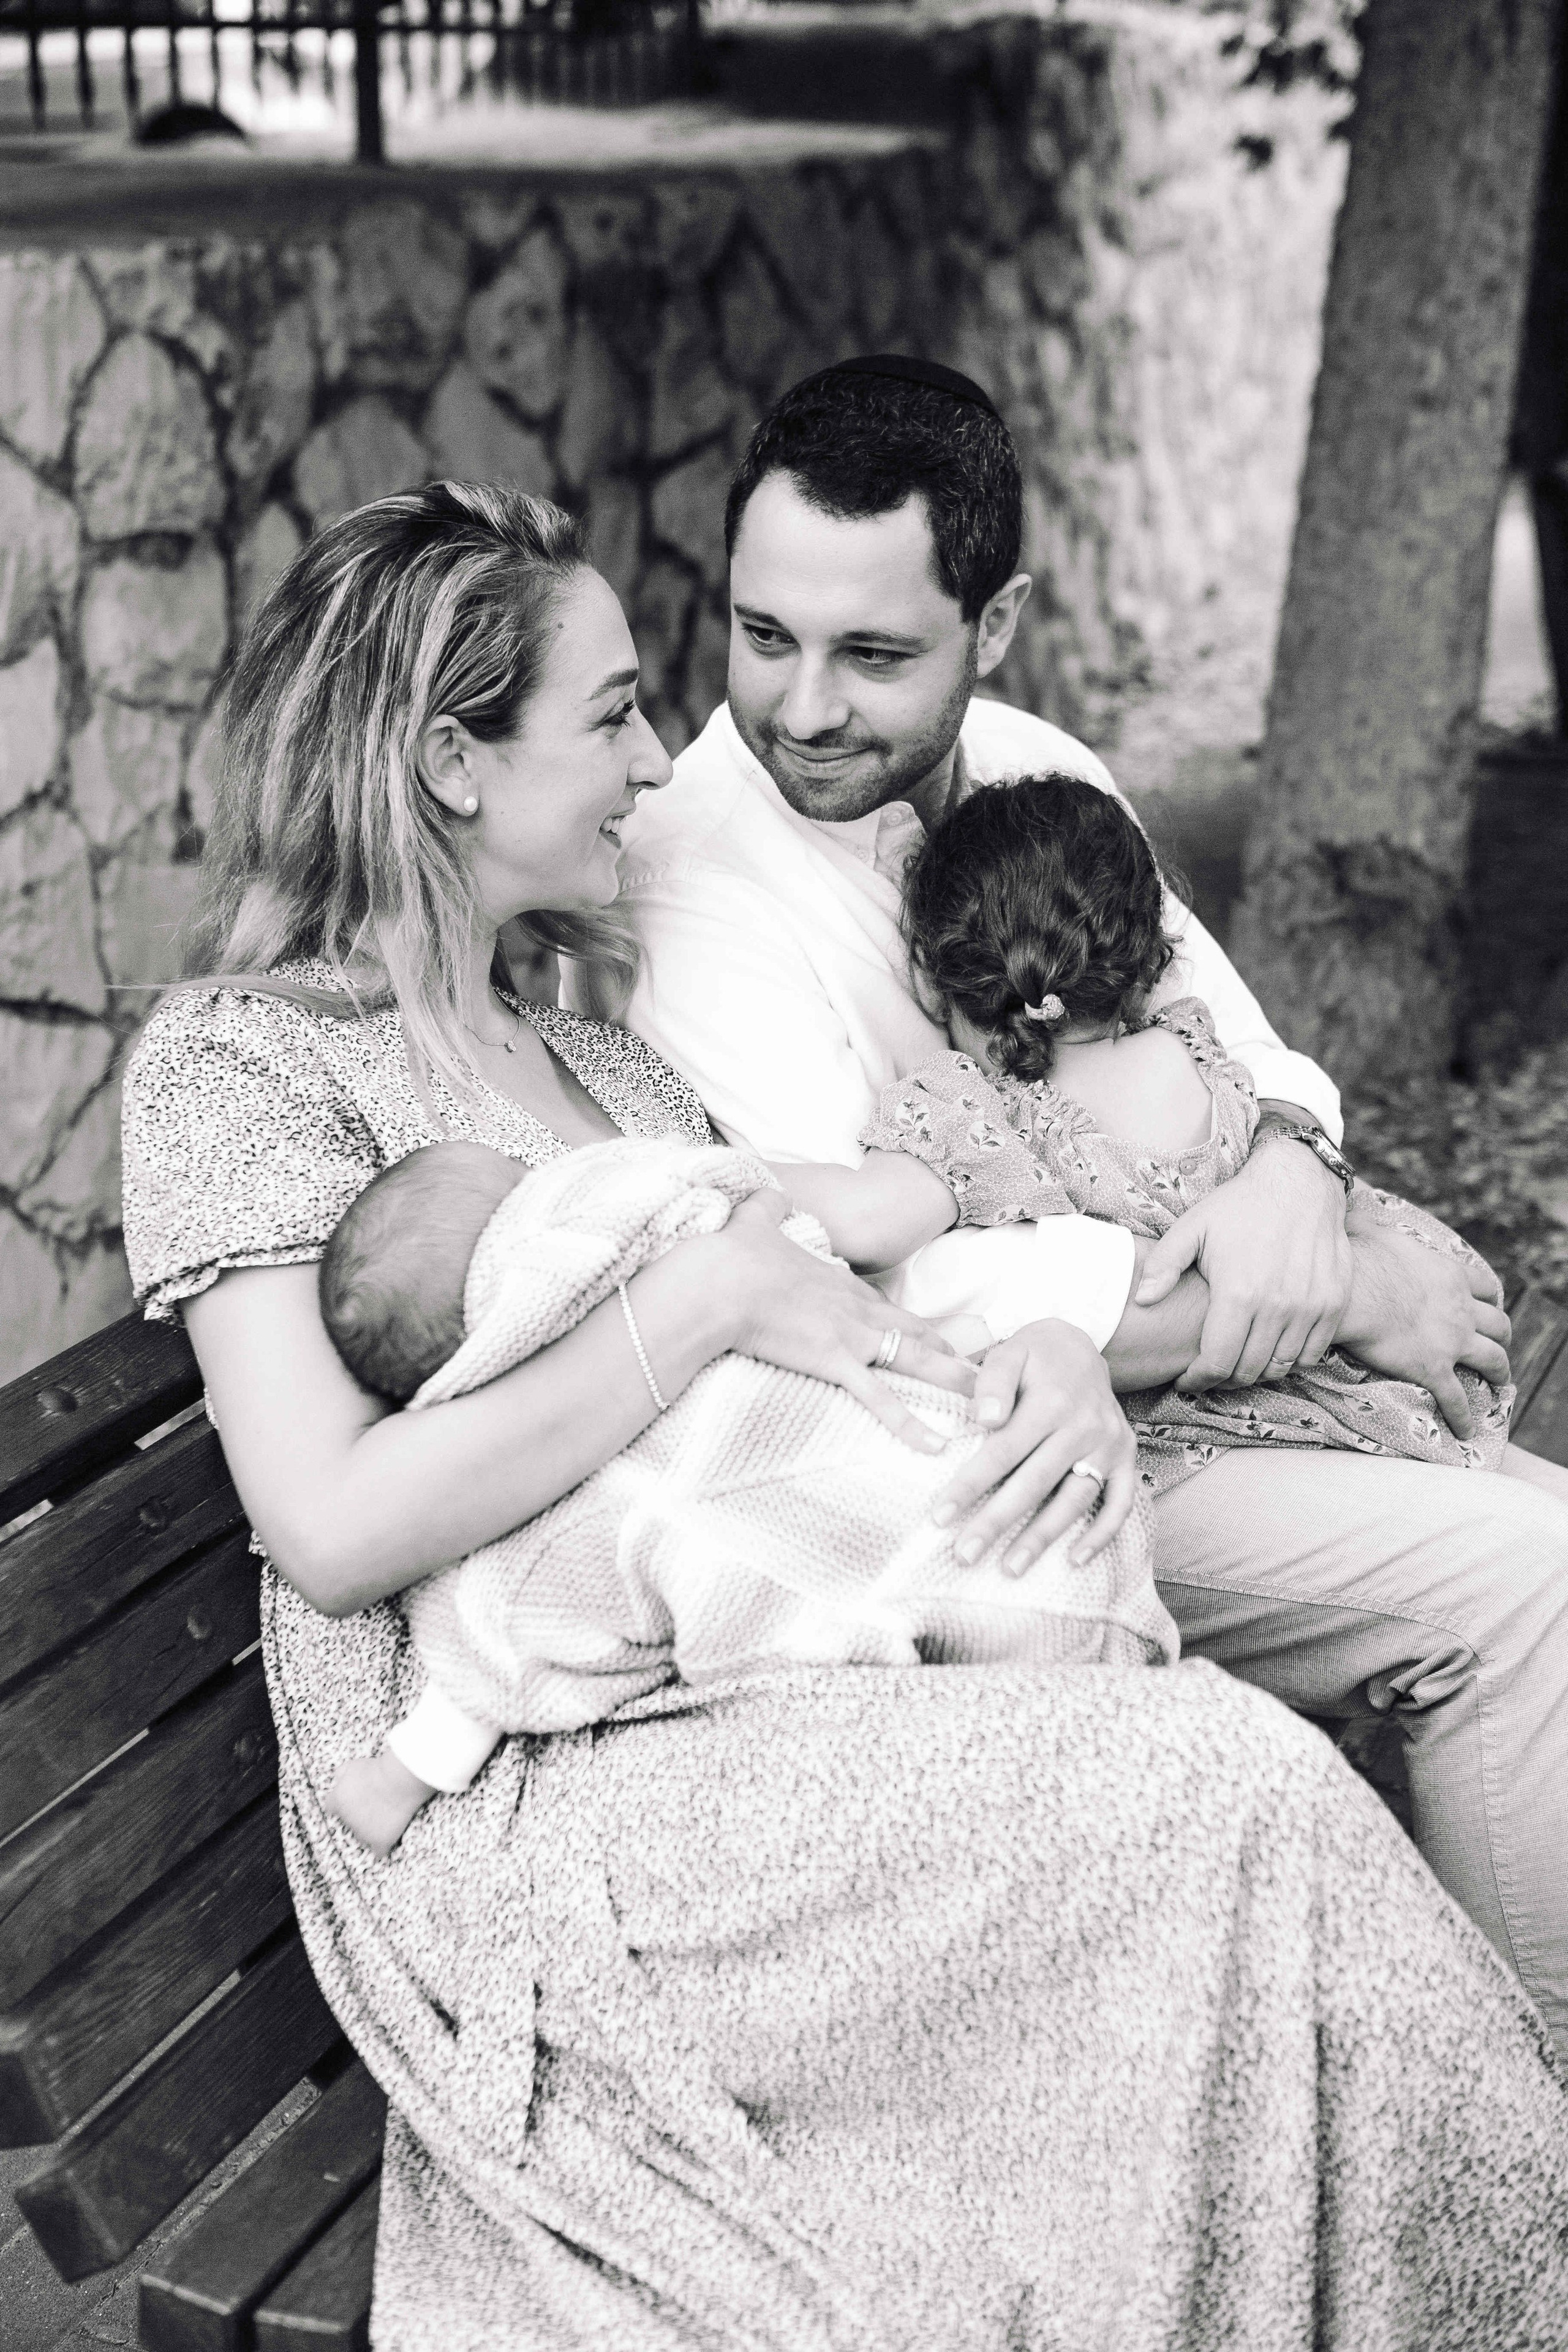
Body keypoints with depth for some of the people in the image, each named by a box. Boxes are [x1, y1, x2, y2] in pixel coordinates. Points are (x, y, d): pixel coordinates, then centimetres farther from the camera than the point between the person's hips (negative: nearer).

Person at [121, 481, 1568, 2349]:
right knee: (1237, 1795, -22)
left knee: (1237, 1757, -19)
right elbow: (333, 1532, -19)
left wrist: (1056, 1351, -6)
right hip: (526, 1817, -7)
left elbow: (853, 1270, 16)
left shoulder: (588, 1014, 16)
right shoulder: (241, 1057, -7)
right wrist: (707, 1296, -18)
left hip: (765, 1687, 7)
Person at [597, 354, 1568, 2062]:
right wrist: (1347, 1299, -23)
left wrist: (1285, 1155, -16)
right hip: (965, 1461, -8)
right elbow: (901, 1298, -28)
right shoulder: (694, 882, -21)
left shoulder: (1030, 767, 4)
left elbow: (1203, 1012, 11)